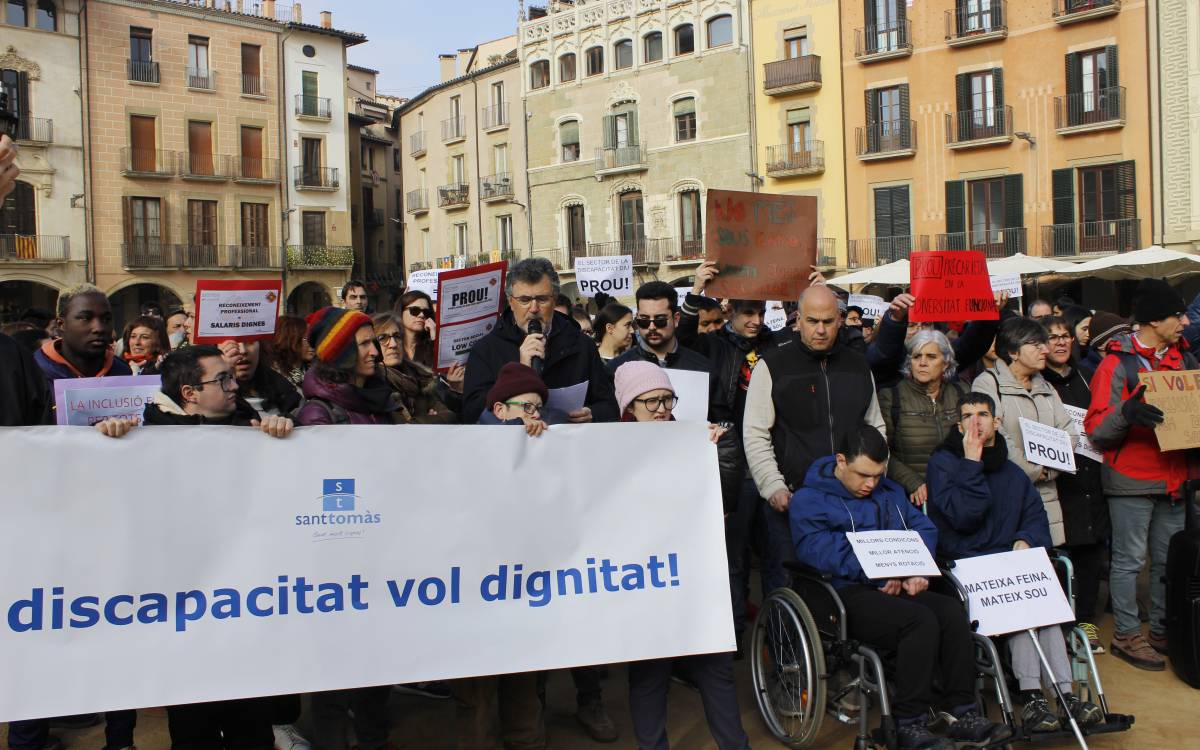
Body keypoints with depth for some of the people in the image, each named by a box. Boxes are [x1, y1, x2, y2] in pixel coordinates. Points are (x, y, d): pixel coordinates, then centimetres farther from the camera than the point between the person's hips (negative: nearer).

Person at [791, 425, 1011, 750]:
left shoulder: (890, 492, 23)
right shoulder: (808, 500, 0)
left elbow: (924, 528, 16)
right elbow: (817, 549, -14)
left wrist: (916, 571, -4)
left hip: (896, 588, 6)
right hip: (847, 594, -6)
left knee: (952, 610, -23)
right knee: (921, 620, -29)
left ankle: (964, 714, -16)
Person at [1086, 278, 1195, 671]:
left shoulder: (1183, 358, 10)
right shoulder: (1119, 362, -9)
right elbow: (1096, 428, -14)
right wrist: (1126, 413, -34)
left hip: (1173, 476, 6)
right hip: (1132, 479, -6)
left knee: (1169, 559, 12)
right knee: (1129, 559, 0)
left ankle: (1162, 631, 25)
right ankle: (1126, 634, 11)